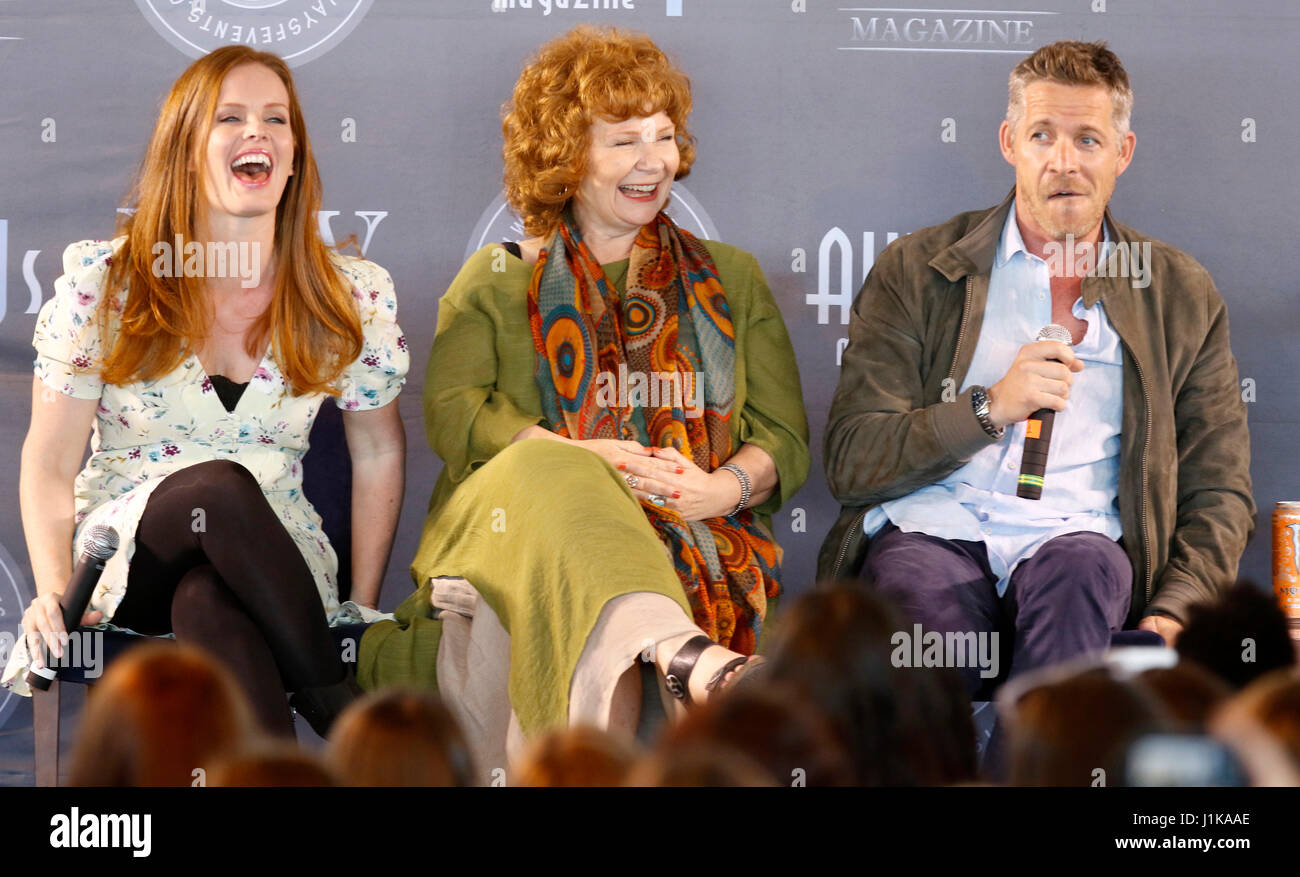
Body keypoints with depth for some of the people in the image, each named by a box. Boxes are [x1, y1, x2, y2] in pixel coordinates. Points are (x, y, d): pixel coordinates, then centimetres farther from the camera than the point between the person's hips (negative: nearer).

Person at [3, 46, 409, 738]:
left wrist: (362, 606, 5)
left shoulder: (353, 295, 4)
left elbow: (378, 452, 14)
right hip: (125, 563, 0)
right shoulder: (103, 280, 0)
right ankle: (338, 707, -29)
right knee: (218, 486, -36)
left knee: (208, 601, -38)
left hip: (273, 561, 1)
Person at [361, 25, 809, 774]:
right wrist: (589, 458, -13)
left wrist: (727, 487, -9)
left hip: (692, 539, 2)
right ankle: (687, 657, -66)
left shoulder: (731, 280, 25)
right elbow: (454, 412, 4)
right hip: (514, 509, -2)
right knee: (546, 476, -41)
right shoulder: (497, 281, 22)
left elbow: (785, 439, 16)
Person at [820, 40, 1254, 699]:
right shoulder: (916, 271, 13)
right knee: (923, 585, -37)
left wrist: (1170, 616, -3)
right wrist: (990, 406, -9)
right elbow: (850, 465, 5)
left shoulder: (1181, 293, 19)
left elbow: (1218, 494, 17)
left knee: (1084, 566, -36)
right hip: (930, 531, -1)